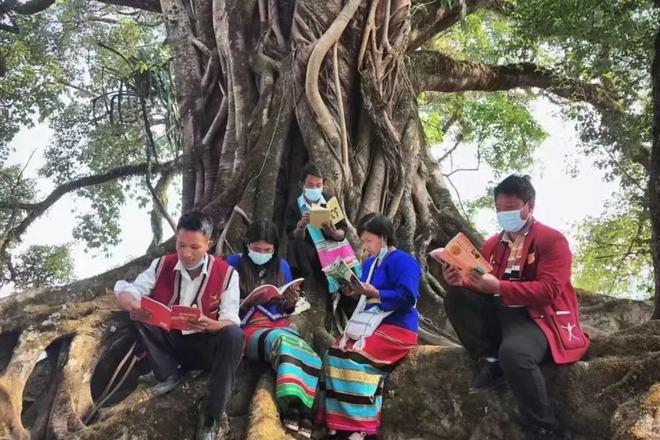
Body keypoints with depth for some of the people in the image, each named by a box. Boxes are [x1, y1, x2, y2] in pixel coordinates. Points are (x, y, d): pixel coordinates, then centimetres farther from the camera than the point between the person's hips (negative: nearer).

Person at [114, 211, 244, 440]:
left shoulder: (227, 274, -11)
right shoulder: (162, 265, -3)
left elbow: (230, 322, -15)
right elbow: (126, 291, -8)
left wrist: (210, 325, -39)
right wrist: (131, 305, -33)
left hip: (205, 345, -2)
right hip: (169, 342, 3)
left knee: (234, 335, -34)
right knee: (135, 315, -19)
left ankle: (210, 415, -25)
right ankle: (169, 373, -6)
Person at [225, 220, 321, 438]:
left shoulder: (281, 265, 16)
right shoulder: (234, 264, 5)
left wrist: (291, 302, -2)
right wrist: (244, 302, -16)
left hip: (280, 325, 4)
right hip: (249, 329, -4)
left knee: (309, 355, -31)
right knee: (282, 340, -38)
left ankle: (303, 411, -41)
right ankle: (292, 407, -50)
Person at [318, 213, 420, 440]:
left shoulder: (402, 261, -8)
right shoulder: (370, 263, 19)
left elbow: (407, 298, -20)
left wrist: (374, 293, -21)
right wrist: (356, 293, 4)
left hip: (396, 328, -9)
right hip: (371, 325, 9)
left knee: (355, 356, -28)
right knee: (335, 351, -10)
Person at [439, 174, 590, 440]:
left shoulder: (552, 240, -5)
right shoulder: (492, 244, 15)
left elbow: (547, 290, -18)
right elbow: (481, 287, 9)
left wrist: (498, 286, -28)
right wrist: (462, 281, -15)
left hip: (538, 318, -7)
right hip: (500, 314, 7)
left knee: (513, 352, -38)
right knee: (456, 298, -11)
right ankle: (489, 362, -14)